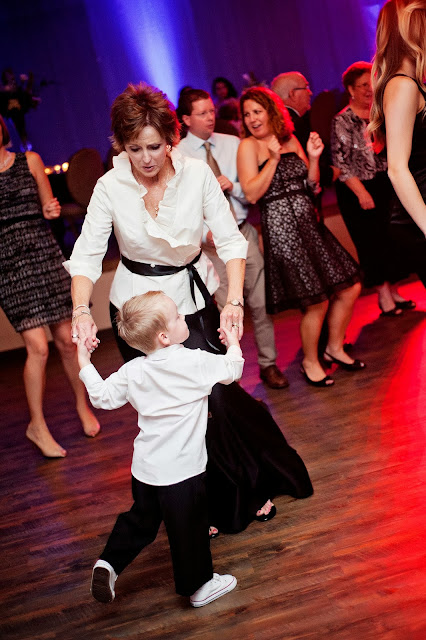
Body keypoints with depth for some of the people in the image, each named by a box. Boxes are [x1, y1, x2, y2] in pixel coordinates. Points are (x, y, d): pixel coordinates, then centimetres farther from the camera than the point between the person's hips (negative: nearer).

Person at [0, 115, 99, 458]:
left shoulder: (30, 161, 6)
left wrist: (52, 211, -8)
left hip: (44, 254, 2)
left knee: (66, 339, 5)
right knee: (37, 346, -8)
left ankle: (83, 406, 27)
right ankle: (37, 425, 9)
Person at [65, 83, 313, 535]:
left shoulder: (197, 174, -14)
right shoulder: (110, 188, -14)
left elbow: (229, 240, -12)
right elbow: (86, 255, -14)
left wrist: (234, 301, -26)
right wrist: (82, 311, -31)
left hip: (195, 299, 0)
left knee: (216, 395, -2)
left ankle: (254, 488, 24)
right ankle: (203, 507, 22)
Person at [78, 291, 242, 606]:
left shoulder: (132, 371, -2)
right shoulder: (195, 362, -17)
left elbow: (102, 397, 8)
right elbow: (233, 370, -4)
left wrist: (84, 363, 20)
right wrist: (233, 343, 16)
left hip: (145, 468, 5)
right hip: (182, 471, -5)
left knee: (141, 519, 26)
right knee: (189, 528, 11)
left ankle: (109, 563, 16)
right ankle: (199, 586, 26)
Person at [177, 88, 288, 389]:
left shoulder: (232, 144, 8)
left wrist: (233, 187, -12)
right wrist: (204, 232, -19)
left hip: (244, 232, 3)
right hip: (212, 240, -3)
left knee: (261, 302, 5)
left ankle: (268, 364, 20)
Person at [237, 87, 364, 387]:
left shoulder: (291, 140, 12)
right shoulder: (248, 146, -5)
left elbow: (312, 185, 14)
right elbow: (252, 194, -14)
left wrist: (313, 157, -2)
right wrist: (273, 158, -18)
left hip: (309, 222, 7)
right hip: (281, 227, -7)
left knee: (350, 288, 7)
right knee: (316, 302, -5)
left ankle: (334, 348, 27)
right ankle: (310, 362, 17)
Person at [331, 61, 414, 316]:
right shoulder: (342, 122, -8)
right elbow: (341, 162, -13)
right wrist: (362, 192, -17)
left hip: (387, 185, 6)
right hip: (360, 190, -6)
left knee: (392, 238, 10)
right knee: (372, 241, 0)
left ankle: (393, 290, 22)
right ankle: (383, 296, 10)